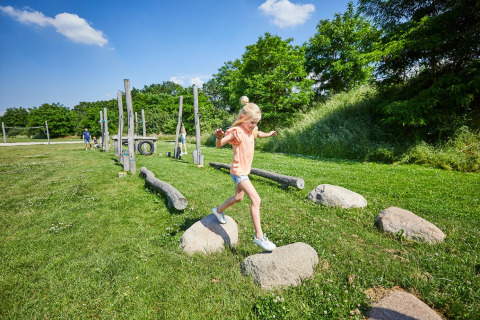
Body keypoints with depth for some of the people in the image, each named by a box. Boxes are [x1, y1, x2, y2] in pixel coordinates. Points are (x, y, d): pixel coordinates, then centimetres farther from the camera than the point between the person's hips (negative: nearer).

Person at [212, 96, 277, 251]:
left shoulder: (251, 130, 7)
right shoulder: (236, 132, -19)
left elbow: (257, 134, 32)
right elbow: (219, 145, -26)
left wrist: (268, 134, 40)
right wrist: (219, 136, -46)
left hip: (245, 170, 10)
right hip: (238, 171, -10)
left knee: (238, 197, 25)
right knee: (256, 200, -16)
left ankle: (218, 211, 49)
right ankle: (259, 237, -8)